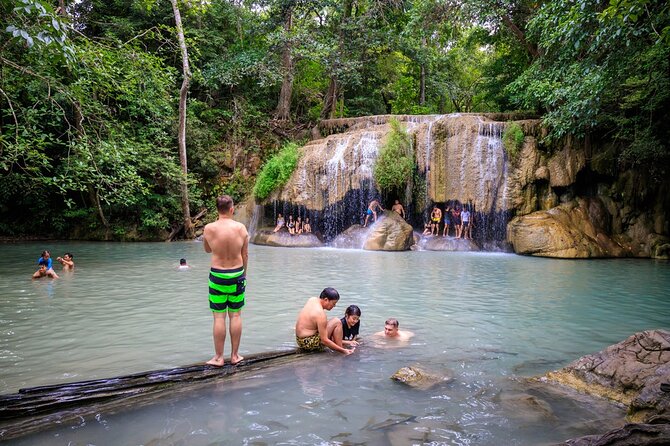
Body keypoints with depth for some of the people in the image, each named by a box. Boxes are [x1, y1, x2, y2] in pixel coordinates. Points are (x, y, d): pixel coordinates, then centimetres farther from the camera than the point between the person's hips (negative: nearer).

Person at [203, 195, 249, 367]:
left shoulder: (209, 228, -9)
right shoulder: (241, 228, -7)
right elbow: (245, 255, 1)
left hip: (217, 275, -1)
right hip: (237, 274, 1)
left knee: (219, 317, 5)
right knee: (235, 315, 10)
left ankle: (218, 357, 13)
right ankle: (235, 355, 19)